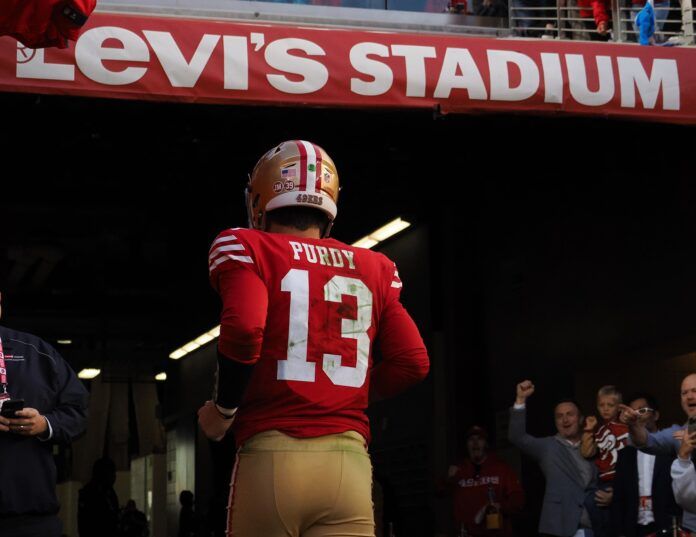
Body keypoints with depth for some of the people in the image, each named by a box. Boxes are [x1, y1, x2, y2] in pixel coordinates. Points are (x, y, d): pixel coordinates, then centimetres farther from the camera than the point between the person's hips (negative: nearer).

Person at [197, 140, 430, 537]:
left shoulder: (248, 250, 3)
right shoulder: (372, 270, 15)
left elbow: (244, 329, -15)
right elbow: (413, 362, 8)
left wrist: (224, 409, -1)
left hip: (273, 456, -2)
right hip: (348, 461, 3)